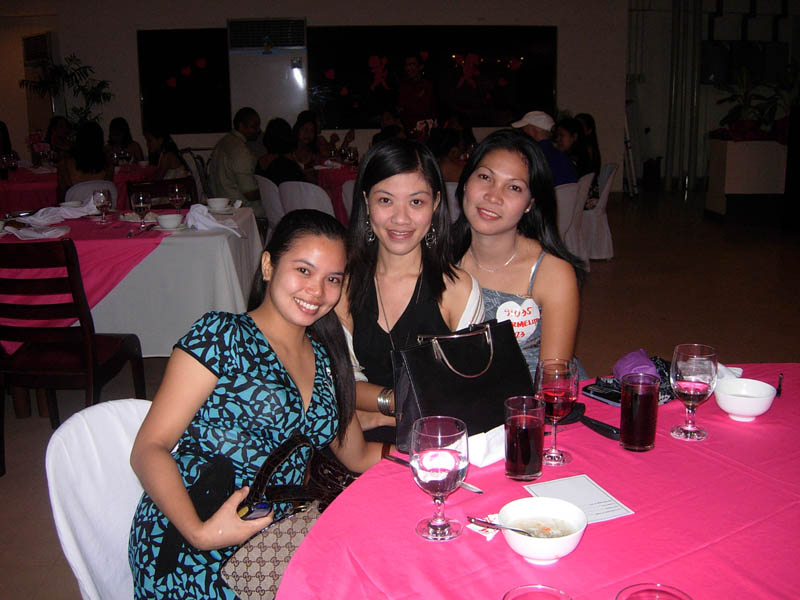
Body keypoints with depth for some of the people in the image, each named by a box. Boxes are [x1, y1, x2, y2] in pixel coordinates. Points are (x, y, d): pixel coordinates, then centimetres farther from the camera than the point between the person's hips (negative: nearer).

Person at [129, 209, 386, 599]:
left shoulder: (324, 359, 13)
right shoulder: (221, 336, -6)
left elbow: (357, 456, 22)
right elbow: (149, 449, -10)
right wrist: (199, 532, -24)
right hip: (193, 557, -6)